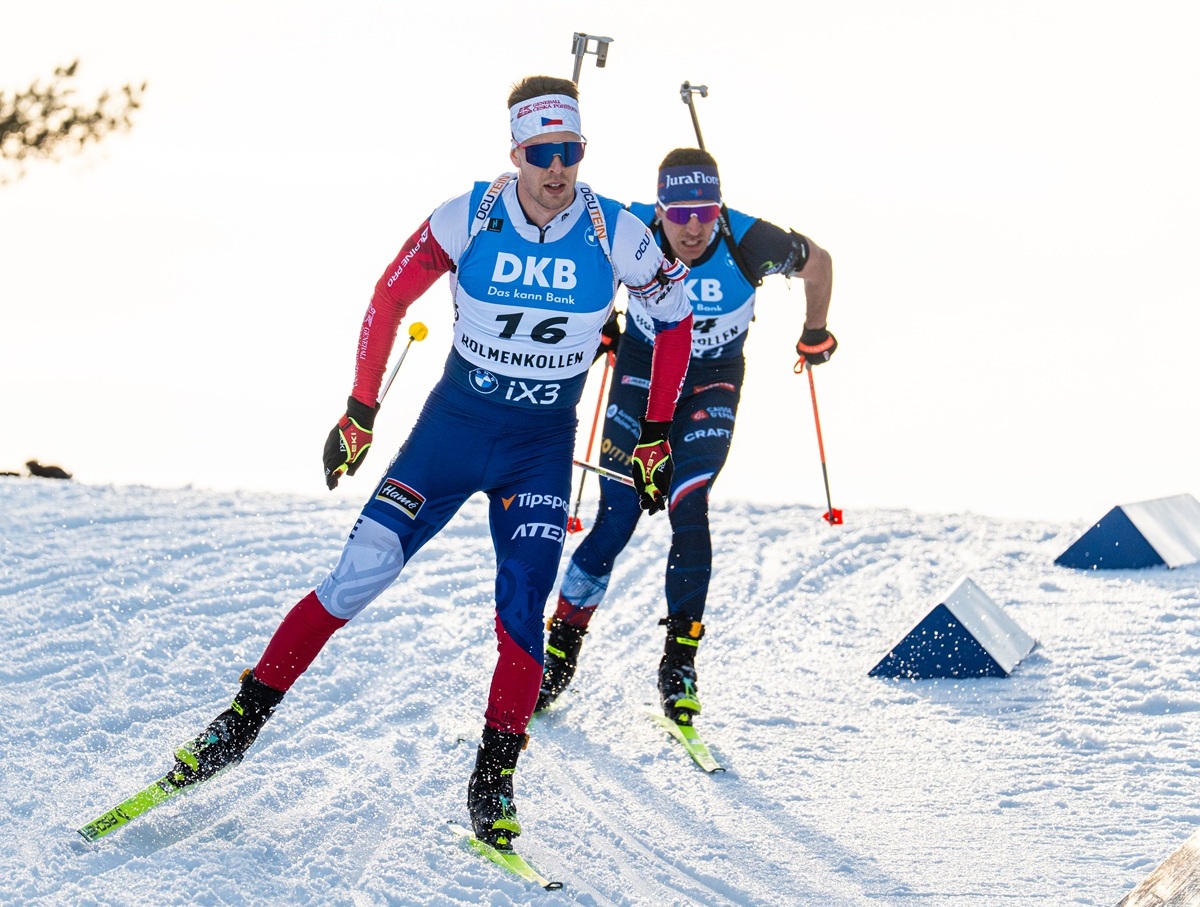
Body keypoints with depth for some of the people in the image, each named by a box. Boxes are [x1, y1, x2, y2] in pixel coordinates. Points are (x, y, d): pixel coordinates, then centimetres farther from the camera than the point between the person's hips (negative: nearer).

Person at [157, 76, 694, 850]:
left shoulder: (616, 236, -13)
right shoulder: (468, 220, -15)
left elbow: (676, 320, 3)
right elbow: (390, 299, -1)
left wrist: (656, 438, 4)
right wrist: (360, 413, 1)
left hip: (543, 446, 1)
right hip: (454, 423, 0)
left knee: (522, 607, -12)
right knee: (360, 576, -7)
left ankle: (495, 778, 2)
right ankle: (247, 716, 4)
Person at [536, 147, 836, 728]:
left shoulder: (748, 242, -27)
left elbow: (817, 263, -4)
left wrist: (815, 334, 9)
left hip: (711, 384, -1)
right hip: (640, 372, 1)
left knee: (688, 510, -19)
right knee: (615, 522, -5)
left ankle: (679, 661, -6)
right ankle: (561, 649, 11)